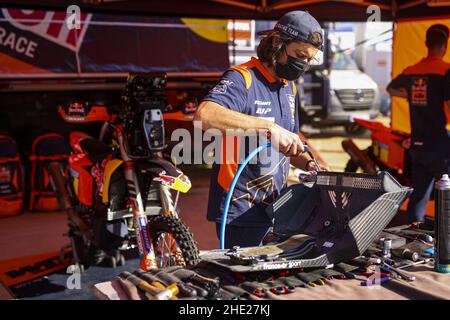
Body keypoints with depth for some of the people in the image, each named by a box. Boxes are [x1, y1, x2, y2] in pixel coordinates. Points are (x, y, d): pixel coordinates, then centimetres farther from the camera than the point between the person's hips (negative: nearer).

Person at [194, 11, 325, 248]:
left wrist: (308, 164, 2)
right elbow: (204, 115, -35)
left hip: (274, 208, 8)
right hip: (240, 210, -8)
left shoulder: (289, 87, 13)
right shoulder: (243, 79, -14)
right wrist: (269, 127, -38)